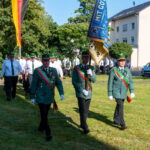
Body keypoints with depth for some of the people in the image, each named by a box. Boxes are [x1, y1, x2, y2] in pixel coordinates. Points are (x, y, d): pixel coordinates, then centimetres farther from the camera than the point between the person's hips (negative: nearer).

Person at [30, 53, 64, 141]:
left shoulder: (53, 70, 5)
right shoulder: (37, 71, -6)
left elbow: (58, 82, 4)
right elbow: (34, 85, -4)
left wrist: (61, 93, -8)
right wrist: (32, 97, -3)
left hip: (50, 97, 4)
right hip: (41, 98, -4)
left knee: (45, 114, 15)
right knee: (44, 115, -6)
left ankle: (41, 127, 37)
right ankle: (48, 133, 0)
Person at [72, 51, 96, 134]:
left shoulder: (91, 68, 10)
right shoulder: (76, 68, -3)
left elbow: (94, 80, 4)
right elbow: (74, 81, -6)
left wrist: (90, 74, -17)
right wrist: (82, 90, -14)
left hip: (89, 93, 4)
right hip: (80, 93, -4)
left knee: (86, 110, 12)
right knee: (83, 110, -11)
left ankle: (82, 124, 28)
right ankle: (85, 127, -10)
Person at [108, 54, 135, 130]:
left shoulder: (127, 70, 2)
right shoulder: (113, 70, -10)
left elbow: (130, 81, -2)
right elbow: (110, 83, -8)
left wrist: (132, 92, -12)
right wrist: (110, 94, -9)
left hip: (123, 92, 5)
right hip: (116, 92, -5)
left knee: (119, 106, 17)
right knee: (121, 106, -15)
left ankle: (116, 120, 35)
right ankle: (122, 124, -12)